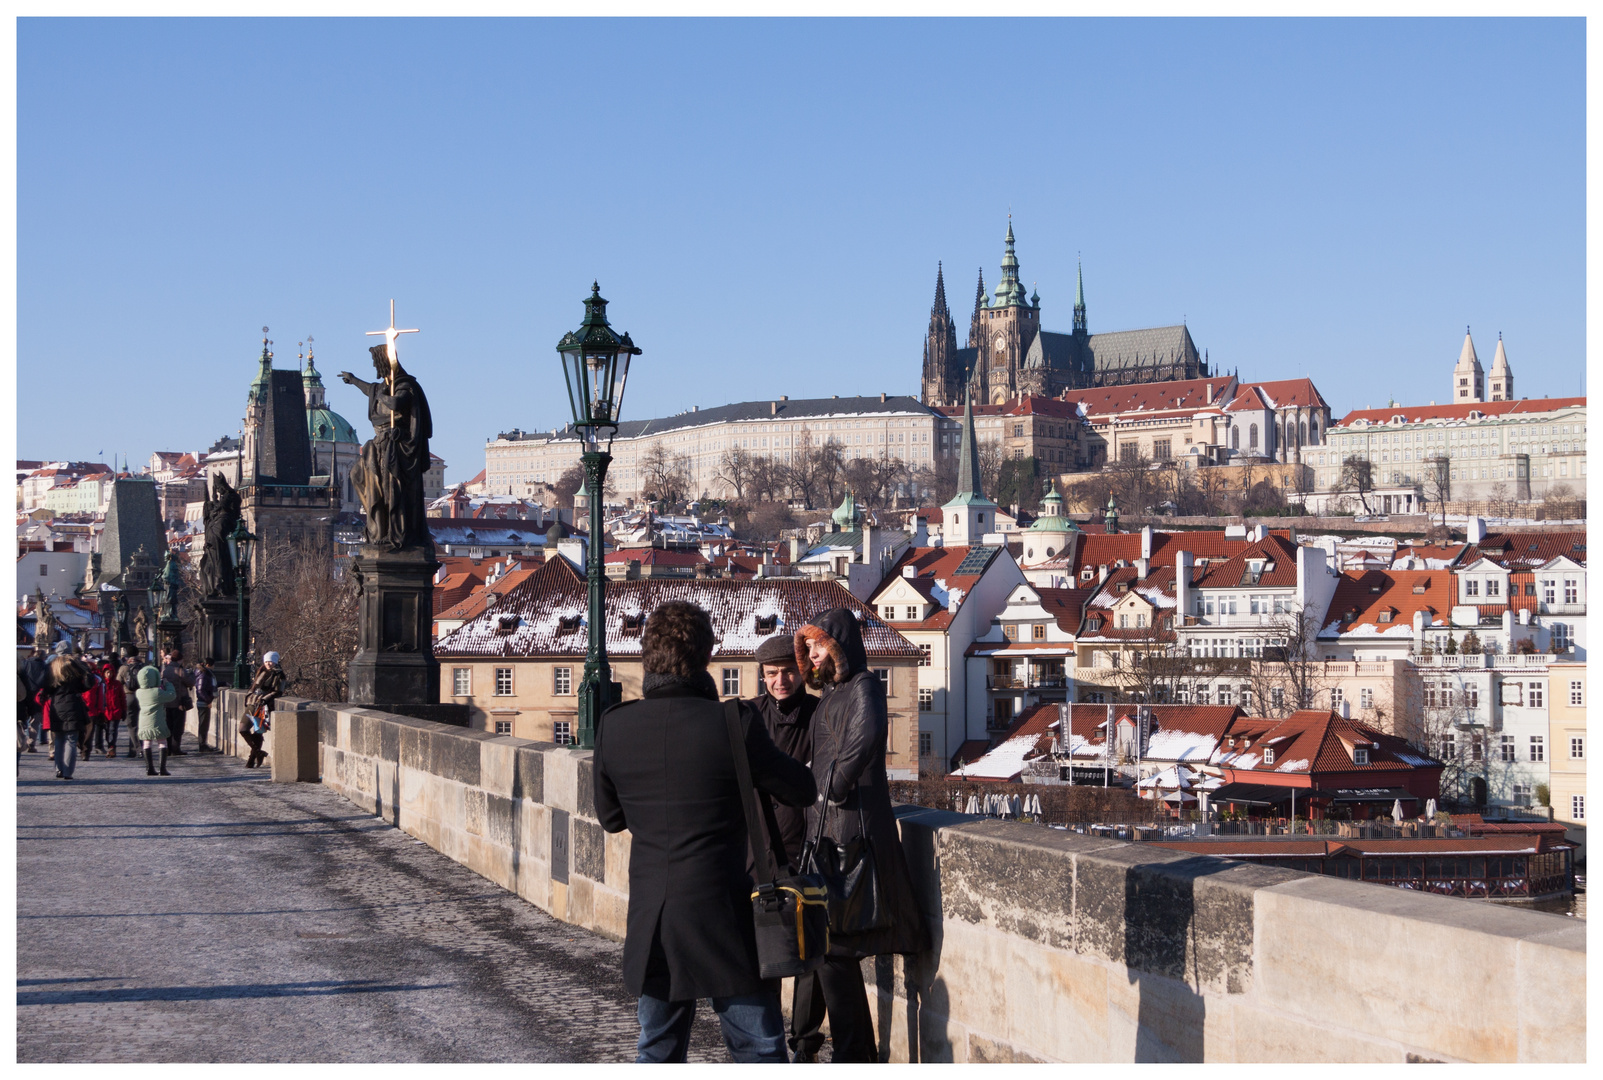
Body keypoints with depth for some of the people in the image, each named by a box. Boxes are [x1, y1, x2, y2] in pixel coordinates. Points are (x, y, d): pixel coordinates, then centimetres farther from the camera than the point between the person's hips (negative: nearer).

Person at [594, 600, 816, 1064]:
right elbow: (803, 791, 0)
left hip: (649, 924, 4)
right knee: (760, 1049, 7)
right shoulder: (734, 725, -14)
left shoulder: (613, 726, -3)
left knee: (657, 1051, 18)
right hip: (723, 920, -4)